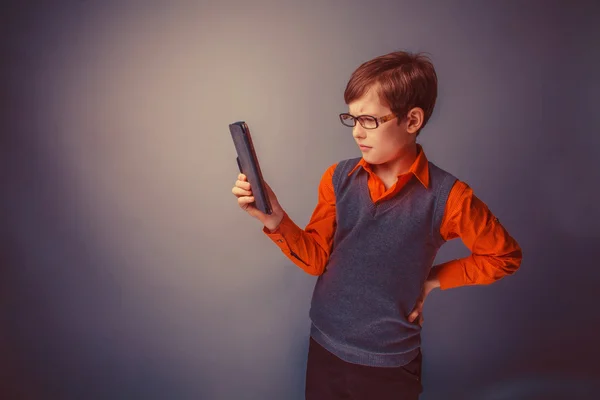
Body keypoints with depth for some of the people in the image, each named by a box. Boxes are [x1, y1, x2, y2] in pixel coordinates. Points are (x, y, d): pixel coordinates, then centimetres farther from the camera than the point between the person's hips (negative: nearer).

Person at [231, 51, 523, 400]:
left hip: (390, 363, -2)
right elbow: (316, 259, -3)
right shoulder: (338, 178, -7)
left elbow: (505, 256, -2)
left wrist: (432, 279, -5)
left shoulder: (446, 196, -16)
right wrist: (275, 220, -18)